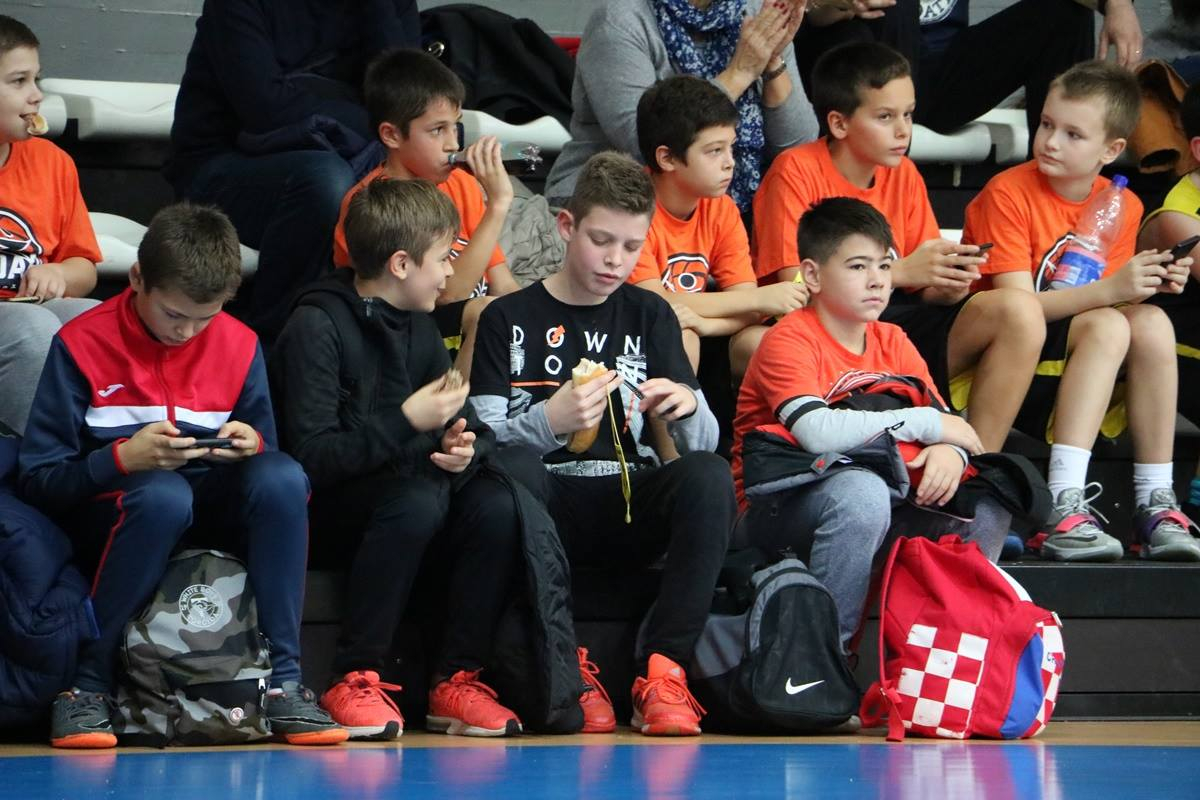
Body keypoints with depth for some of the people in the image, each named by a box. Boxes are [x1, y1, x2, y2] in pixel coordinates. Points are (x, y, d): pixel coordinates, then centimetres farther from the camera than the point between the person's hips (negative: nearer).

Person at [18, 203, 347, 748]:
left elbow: (266, 454, 9)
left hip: (211, 512, 4)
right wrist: (124, 459, -27)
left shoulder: (239, 345, 2)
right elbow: (37, 479, -11)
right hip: (105, 513, -4)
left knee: (283, 477, -28)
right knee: (164, 494, -39)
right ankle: (85, 687, -27)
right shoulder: (82, 345, -9)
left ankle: (283, 683, -27)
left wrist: (252, 445, -15)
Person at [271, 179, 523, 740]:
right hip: (328, 505, -7)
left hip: (406, 485, 7)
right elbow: (311, 456, -22)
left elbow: (469, 427, 11)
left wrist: (463, 448, -13)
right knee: (418, 500, -36)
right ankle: (354, 679, -27)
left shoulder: (420, 330, 11)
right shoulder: (317, 327, -13)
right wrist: (405, 422, -25)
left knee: (495, 505, -22)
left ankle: (458, 679, -15)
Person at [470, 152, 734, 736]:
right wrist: (549, 420, -25)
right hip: (544, 511, -2)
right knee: (513, 466, -36)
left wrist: (687, 407, -16)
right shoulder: (510, 320, 7)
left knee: (709, 475, -29)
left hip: (630, 507, 2)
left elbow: (703, 440, 8)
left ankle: (662, 670, -30)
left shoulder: (648, 316, 15)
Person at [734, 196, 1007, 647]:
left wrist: (950, 450, -21)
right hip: (777, 507, -7)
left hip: (872, 497, 7)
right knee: (860, 492, -38)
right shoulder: (790, 341, -13)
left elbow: (946, 422, 6)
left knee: (987, 507, -10)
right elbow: (817, 432, -30)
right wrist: (927, 423, -22)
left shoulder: (892, 343, 10)